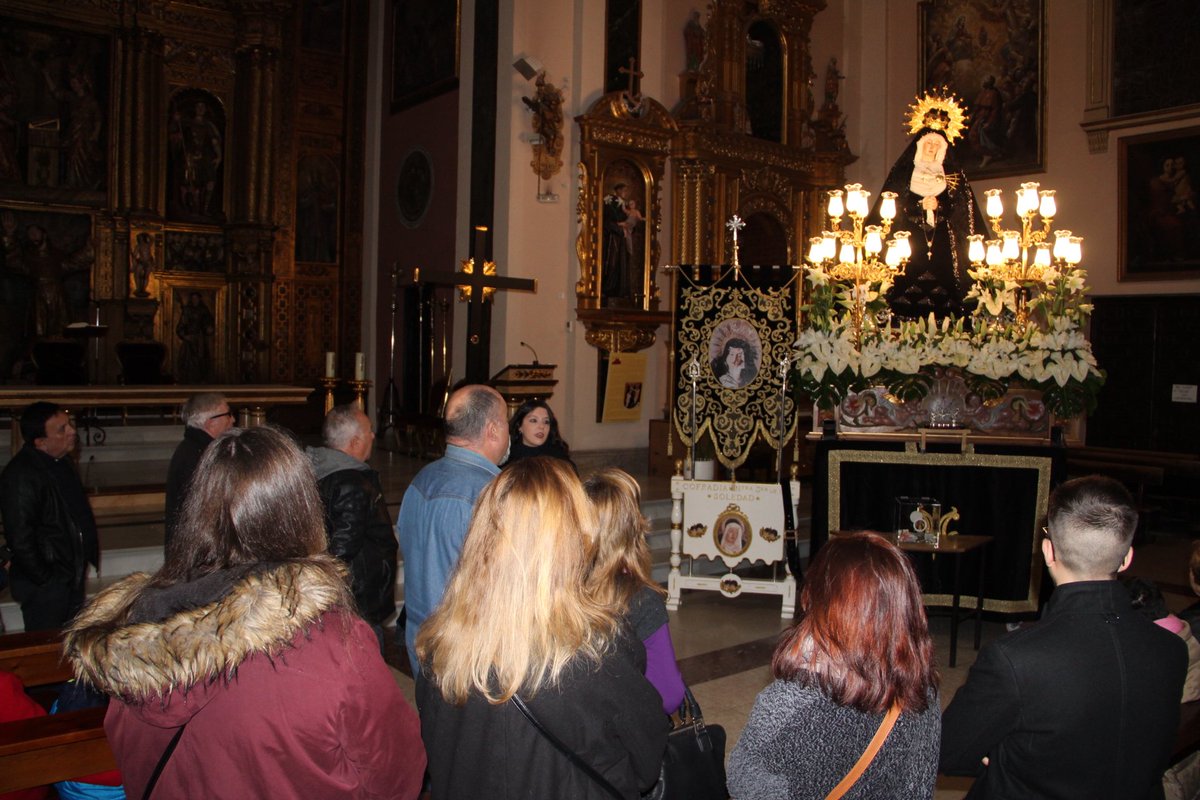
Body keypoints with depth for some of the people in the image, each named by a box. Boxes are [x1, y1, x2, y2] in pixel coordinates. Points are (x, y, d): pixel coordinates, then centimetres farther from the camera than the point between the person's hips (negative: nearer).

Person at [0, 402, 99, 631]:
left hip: (72, 576, 9)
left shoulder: (61, 462, 6)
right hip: (43, 586, -8)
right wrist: (45, 580, -16)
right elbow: (20, 538, -24)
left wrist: (81, 564, 16)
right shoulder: (20, 476, -23)